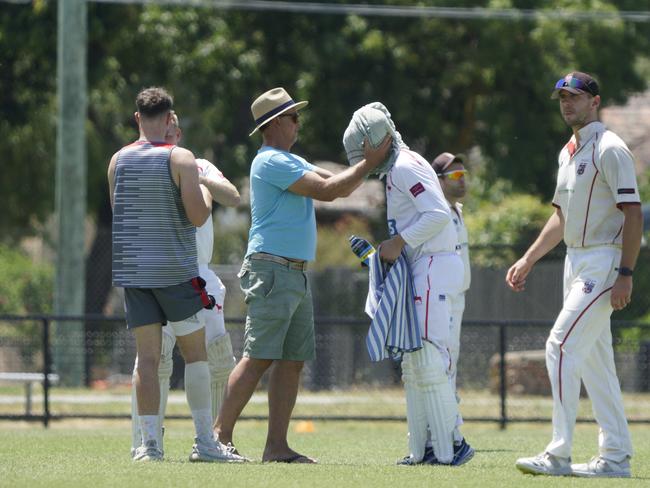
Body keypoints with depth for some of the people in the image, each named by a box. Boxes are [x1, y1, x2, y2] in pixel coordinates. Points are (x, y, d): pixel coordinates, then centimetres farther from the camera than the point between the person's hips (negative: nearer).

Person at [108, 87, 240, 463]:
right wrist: (207, 190, 6)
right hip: (176, 271, -4)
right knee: (195, 352, 5)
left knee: (148, 356, 4)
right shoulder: (180, 159, -9)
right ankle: (204, 442, 3)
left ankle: (150, 443, -2)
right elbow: (198, 216, -13)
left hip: (133, 271, 4)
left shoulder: (118, 161, 5)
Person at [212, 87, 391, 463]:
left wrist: (369, 161, 9)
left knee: (293, 361, 4)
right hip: (272, 270, -10)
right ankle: (222, 434, -11)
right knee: (259, 358, -13)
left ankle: (277, 446, 1)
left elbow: (341, 187, 23)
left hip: (297, 275, 10)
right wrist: (369, 164, -10)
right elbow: (326, 191, -16)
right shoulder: (272, 161, -9)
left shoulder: (293, 162, 23)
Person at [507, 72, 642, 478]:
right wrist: (528, 260, 21)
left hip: (604, 260, -10)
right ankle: (615, 456, 12)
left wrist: (625, 274, -24)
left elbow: (633, 213, -17)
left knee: (562, 346, -15)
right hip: (576, 262, 10)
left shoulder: (610, 149, -12)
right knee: (594, 358, 9)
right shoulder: (569, 152, 17)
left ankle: (559, 455, -16)